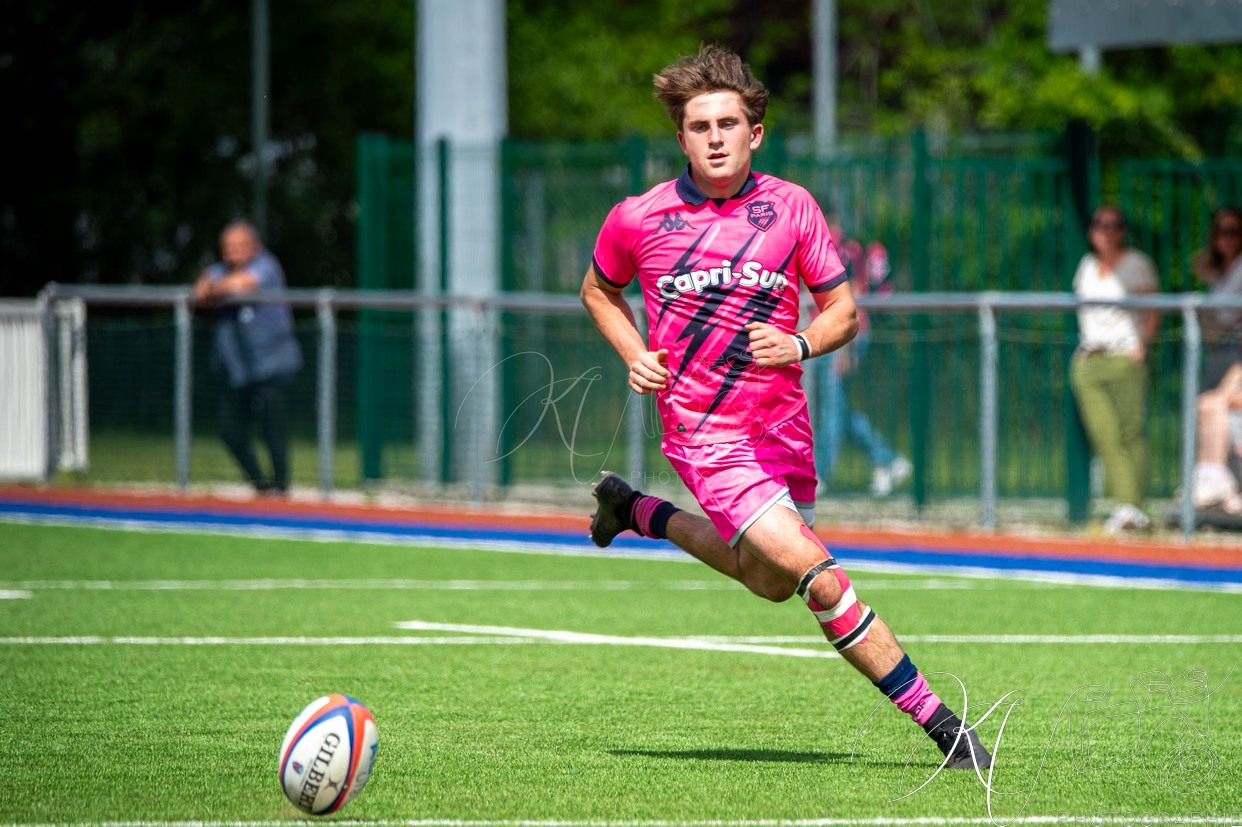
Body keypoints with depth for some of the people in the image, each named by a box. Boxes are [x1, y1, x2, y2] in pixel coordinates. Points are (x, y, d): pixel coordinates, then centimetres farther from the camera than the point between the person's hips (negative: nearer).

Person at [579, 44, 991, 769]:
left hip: (783, 428, 4)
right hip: (706, 432, -4)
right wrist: (634, 356, -4)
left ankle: (636, 511, 45)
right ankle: (939, 723, -14)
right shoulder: (638, 221, -7)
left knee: (770, 581, 24)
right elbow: (599, 291, 13)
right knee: (818, 576, -18)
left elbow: (844, 312, 2)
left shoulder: (792, 208, -4)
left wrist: (798, 346, -18)